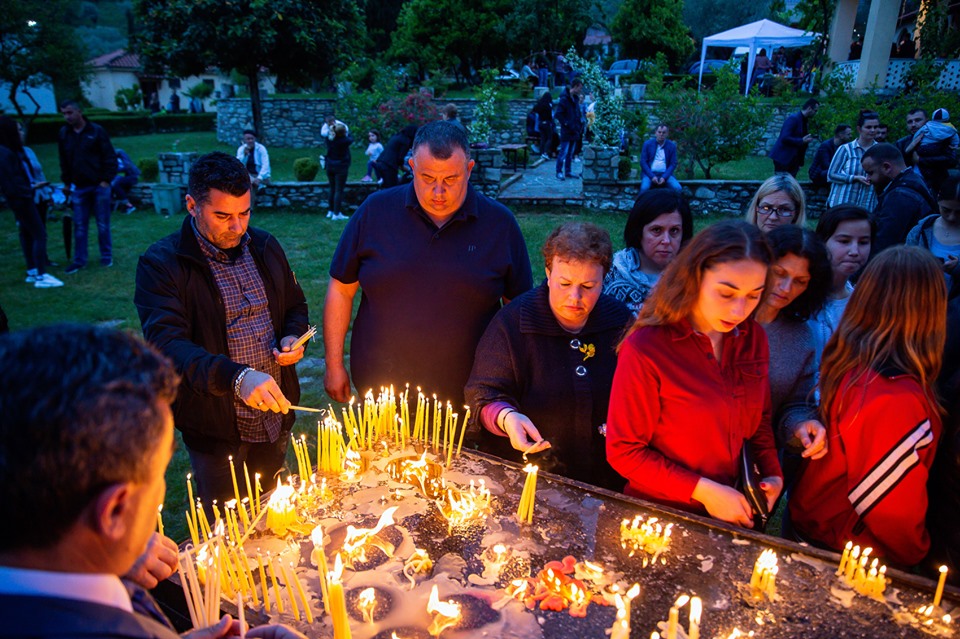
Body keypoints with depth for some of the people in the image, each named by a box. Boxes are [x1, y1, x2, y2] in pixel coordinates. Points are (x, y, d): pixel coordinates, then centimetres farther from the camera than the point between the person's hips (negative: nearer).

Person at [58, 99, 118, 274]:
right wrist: (66, 182, 13)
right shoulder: (64, 134, 7)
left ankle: (106, 256, 18)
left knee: (103, 224, 5)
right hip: (79, 187, 4)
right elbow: (64, 161, 15)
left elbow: (110, 157, -6)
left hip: (99, 185, -3)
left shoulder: (96, 131, -5)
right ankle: (79, 260, 12)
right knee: (79, 226, 5)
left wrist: (106, 180, -12)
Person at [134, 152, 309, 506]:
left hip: (275, 415, 5)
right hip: (215, 426, -4)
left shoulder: (264, 246, 3)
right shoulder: (161, 263, -14)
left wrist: (293, 338, -7)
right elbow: (167, 344, -25)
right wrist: (236, 377, -41)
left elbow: (295, 304, 16)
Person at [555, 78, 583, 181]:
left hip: (574, 131, 8)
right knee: (563, 152, -7)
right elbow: (558, 114, -18)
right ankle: (559, 172, 0)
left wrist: (579, 125, 11)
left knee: (570, 153, 12)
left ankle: (568, 171, 19)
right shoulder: (564, 99, -13)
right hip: (566, 132, -8)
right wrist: (567, 124, -18)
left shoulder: (575, 98, 14)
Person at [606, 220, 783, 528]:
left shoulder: (753, 338, -2)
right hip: (660, 513, -4)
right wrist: (704, 491, -17)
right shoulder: (645, 349, -20)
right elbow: (623, 451, -14)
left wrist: (772, 474, 0)